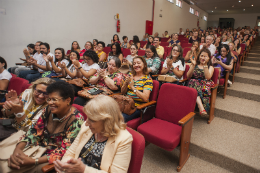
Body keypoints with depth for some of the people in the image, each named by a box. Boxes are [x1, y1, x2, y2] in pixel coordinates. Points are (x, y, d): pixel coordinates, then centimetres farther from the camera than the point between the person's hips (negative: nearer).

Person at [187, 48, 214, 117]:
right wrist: (193, 65, -4)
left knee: (203, 88, -37)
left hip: (204, 84, 0)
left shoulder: (210, 67, 17)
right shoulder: (194, 65, 21)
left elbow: (208, 77, -6)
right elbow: (188, 76, 4)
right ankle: (201, 108, -49)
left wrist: (205, 65, -10)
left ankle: (201, 108, -42)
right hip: (193, 82, 0)